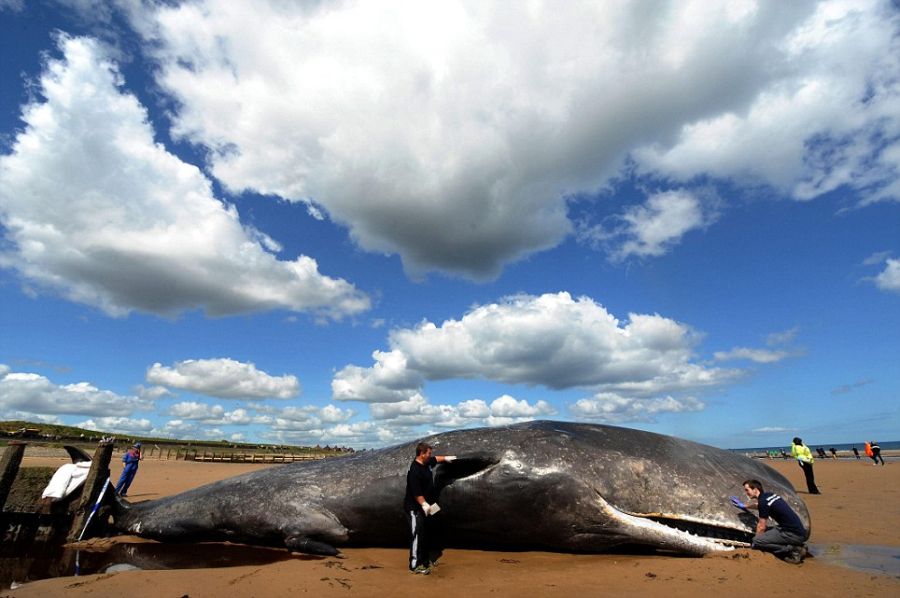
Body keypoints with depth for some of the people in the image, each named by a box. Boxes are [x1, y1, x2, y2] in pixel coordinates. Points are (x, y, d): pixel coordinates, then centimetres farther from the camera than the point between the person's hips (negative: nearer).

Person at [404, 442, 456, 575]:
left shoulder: (426, 463, 3)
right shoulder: (415, 470, -26)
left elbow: (435, 459, 26)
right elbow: (416, 492, -30)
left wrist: (445, 458, 37)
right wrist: (424, 504, -35)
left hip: (425, 507, 10)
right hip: (415, 509, -10)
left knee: (427, 534, 18)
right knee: (417, 536, -4)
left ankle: (426, 560, 32)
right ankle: (415, 565, 6)